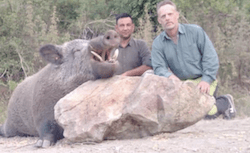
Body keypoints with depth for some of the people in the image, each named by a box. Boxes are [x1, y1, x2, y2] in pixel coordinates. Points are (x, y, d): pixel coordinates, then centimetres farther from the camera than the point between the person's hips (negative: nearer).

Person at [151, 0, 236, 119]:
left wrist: (207, 80, -14)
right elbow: (158, 68, -3)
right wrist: (169, 76, -26)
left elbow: (210, 56, -3)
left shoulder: (195, 31, -2)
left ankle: (225, 103, 12)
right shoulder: (158, 44, 5)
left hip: (203, 80, -4)